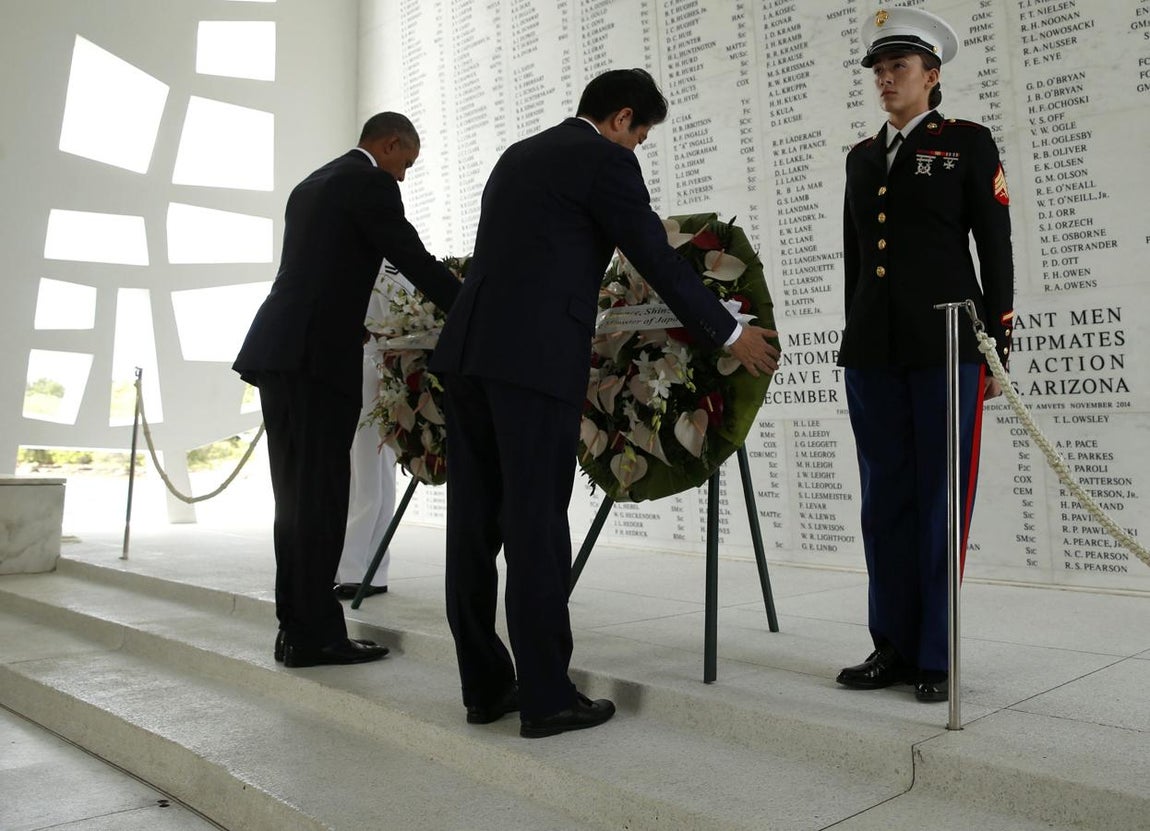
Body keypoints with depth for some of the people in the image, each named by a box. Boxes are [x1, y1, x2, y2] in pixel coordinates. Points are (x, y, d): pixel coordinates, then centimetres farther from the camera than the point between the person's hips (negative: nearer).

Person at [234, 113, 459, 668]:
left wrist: (355, 325, 33)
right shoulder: (370, 183, -2)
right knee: (321, 495, -6)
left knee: (296, 495, 9)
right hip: (318, 355, -9)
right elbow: (416, 261, -7)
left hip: (278, 351, 9)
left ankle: (295, 627, 13)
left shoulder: (310, 185, 25)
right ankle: (315, 634, -2)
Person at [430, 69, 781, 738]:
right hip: (536, 356, -8)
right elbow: (659, 261, -1)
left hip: (469, 348, 8)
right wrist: (731, 334, 9)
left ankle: (485, 686, 17)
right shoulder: (606, 160, 0)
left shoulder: (520, 154, 25)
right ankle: (547, 697, 3)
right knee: (537, 525, -5)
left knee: (476, 523, 8)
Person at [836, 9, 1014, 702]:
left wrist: (997, 350, -5)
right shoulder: (862, 157, 17)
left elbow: (996, 252, 0)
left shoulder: (969, 143, 4)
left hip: (946, 346, -4)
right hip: (872, 351, 5)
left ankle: (936, 657, 8)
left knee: (940, 501, -1)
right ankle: (894, 646, 15)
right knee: (886, 499, 6)